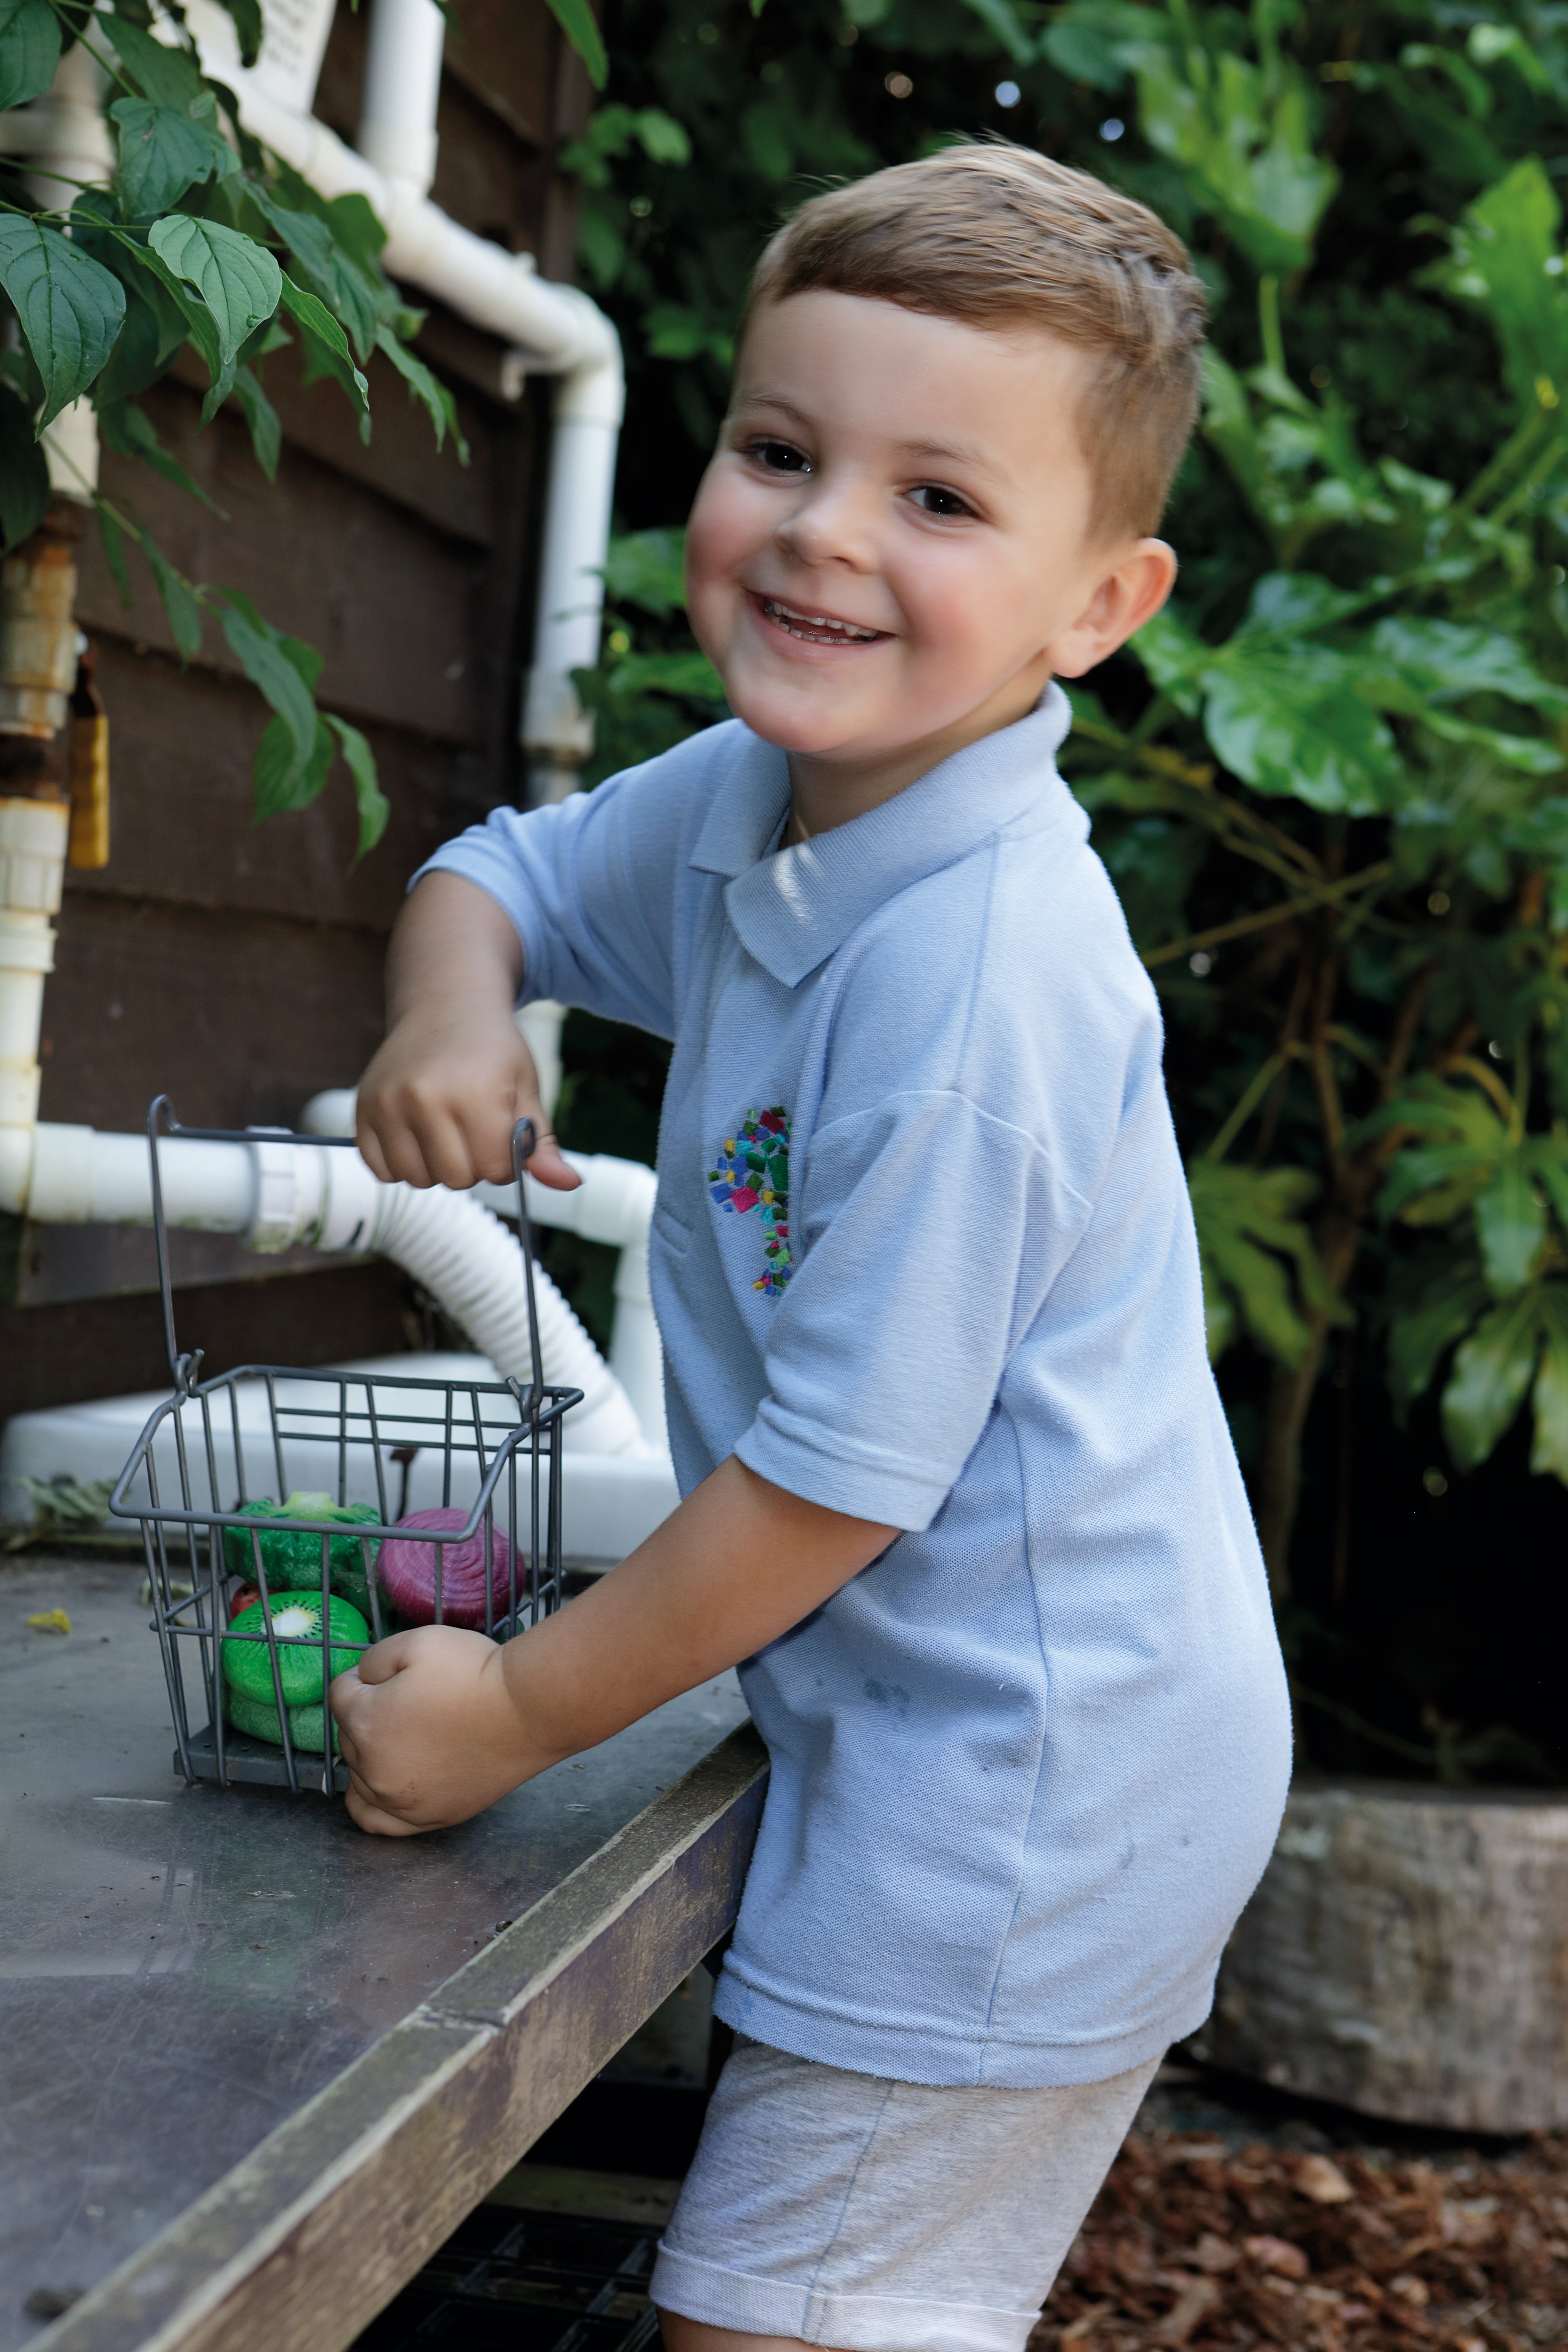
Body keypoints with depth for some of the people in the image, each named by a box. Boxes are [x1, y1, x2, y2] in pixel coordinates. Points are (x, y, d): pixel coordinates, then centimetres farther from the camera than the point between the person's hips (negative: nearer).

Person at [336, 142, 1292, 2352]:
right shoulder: (742, 800, 0)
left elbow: (836, 1477, -23)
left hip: (1022, 1783, -8)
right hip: (954, 1738, 8)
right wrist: (453, 1011, -8)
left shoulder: (976, 979, -27)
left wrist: (517, 1711, -11)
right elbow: (504, 872, 17)